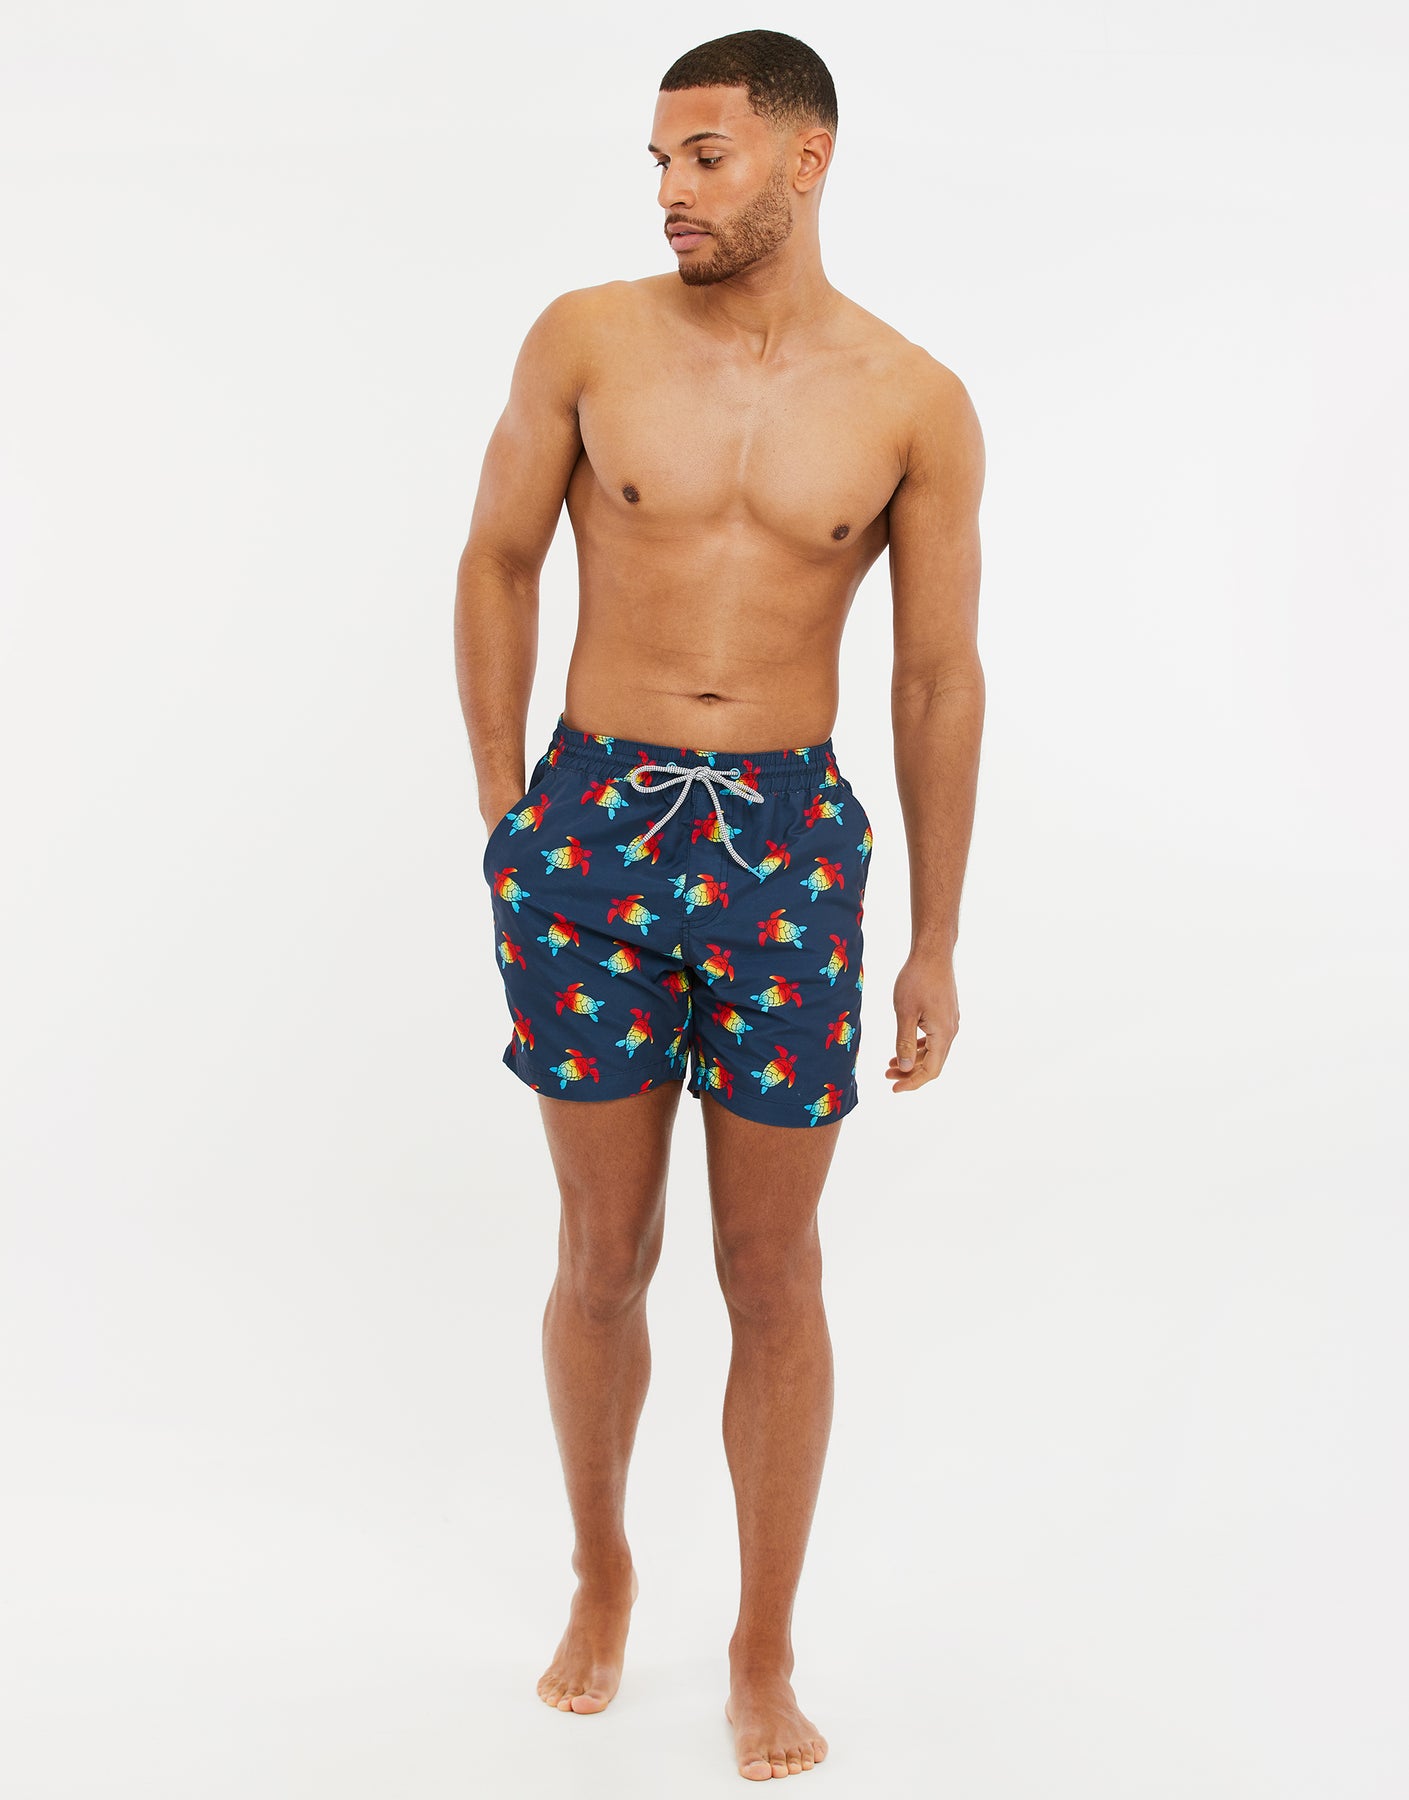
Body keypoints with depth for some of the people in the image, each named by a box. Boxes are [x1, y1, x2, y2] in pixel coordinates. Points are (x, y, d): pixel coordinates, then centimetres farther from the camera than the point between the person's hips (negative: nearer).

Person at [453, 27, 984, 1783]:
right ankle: (601, 1573, 36)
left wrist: (937, 945, 4)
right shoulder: (585, 338, -2)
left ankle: (764, 1654, 25)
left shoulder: (918, 404, -3)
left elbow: (940, 677, 2)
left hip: (789, 843, 0)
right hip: (593, 824, 0)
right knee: (605, 1250, 10)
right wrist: (503, 820, 6)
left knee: (773, 1268, 7)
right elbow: (497, 565, 8)